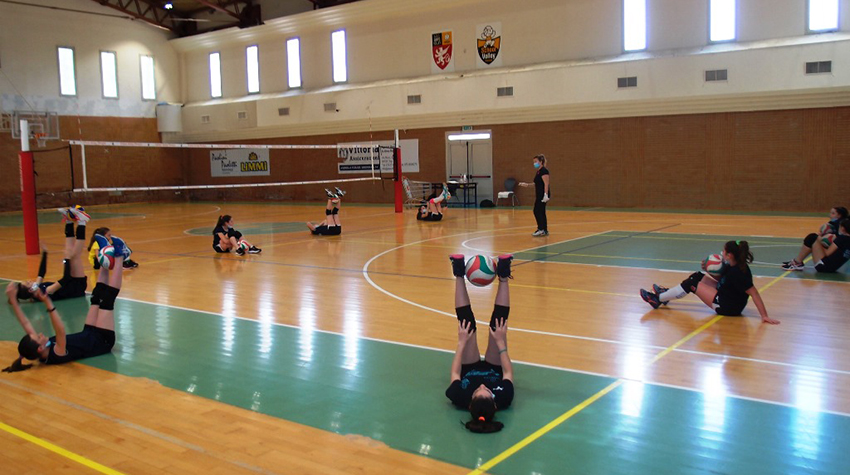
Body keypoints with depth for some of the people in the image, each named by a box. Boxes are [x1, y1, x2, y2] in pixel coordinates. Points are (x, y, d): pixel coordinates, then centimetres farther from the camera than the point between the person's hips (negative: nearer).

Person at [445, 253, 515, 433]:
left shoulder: (460, 398, -43)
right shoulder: (503, 399, -43)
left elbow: (455, 374, -21)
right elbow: (508, 372, -21)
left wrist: (462, 343, -18)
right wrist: (501, 342, -20)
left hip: (469, 371, 0)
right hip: (494, 371, 0)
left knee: (467, 322, -14)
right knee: (497, 323, -17)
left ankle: (459, 275, 3)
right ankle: (502, 277, -1)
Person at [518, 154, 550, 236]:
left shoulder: (544, 171, -12)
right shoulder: (538, 172, 17)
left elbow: (546, 184, -19)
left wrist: (546, 195, -26)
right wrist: (527, 184, 19)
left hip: (543, 195, -10)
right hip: (539, 195, 10)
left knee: (538, 211, -9)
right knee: (539, 212, 9)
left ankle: (541, 229, -4)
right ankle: (545, 231, 13)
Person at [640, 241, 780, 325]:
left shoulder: (739, 272, -27)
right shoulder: (731, 265, 0)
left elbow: (754, 294, -29)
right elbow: (721, 279, 14)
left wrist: (765, 316, -31)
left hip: (728, 307, -9)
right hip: (724, 295, 9)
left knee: (691, 284, -10)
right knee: (697, 276, 10)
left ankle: (658, 299, 2)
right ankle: (666, 294, 20)